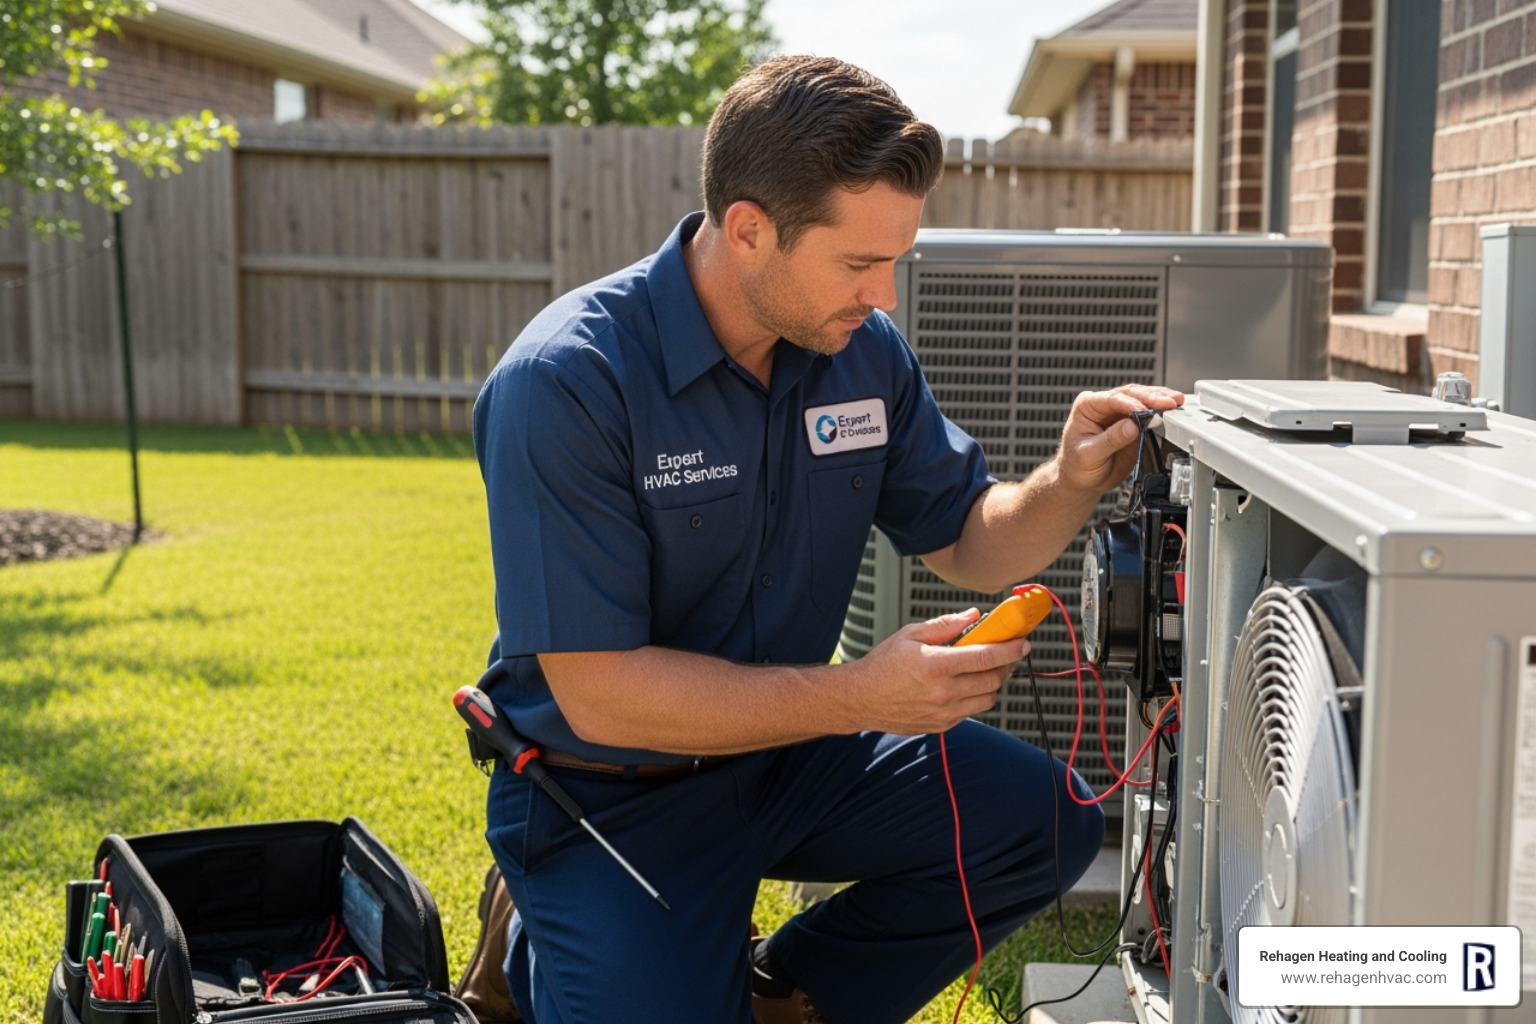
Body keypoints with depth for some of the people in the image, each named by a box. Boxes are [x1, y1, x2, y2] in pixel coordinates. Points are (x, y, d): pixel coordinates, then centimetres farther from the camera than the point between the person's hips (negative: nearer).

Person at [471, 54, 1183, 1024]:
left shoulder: (865, 352, -5)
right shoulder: (565, 385, -25)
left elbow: (967, 543, 5)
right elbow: (599, 692, -26)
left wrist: (1069, 483, -17)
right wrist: (860, 696, -30)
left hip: (787, 750, 6)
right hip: (606, 797, -5)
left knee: (1048, 821, -6)